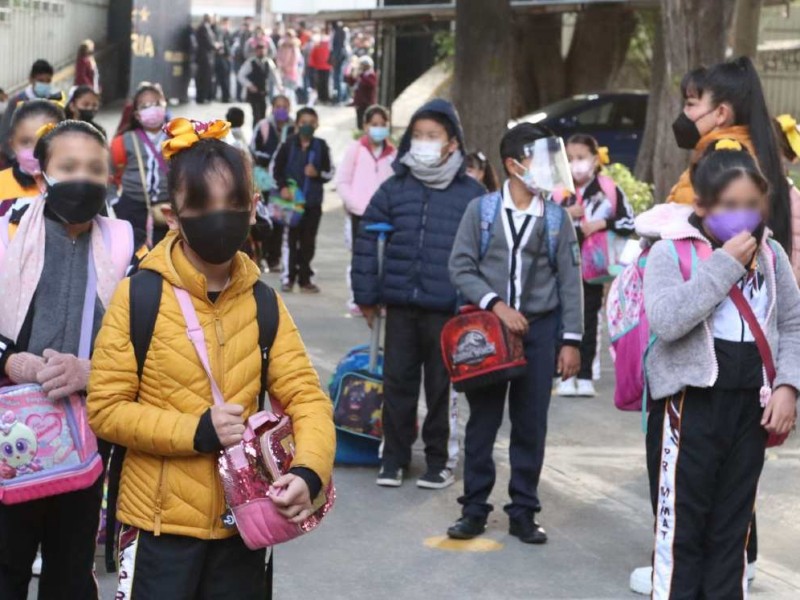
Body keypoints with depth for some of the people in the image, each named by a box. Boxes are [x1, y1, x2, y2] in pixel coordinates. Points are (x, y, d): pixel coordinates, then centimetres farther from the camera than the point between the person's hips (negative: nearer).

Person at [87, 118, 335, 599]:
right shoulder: (139, 296, -9)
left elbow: (307, 397, -2)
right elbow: (105, 407, -10)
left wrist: (309, 473, -21)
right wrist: (197, 431, -20)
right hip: (161, 524, -4)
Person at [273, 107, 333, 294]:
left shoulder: (321, 146, 1)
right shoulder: (289, 145, -1)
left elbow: (329, 173, 7)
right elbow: (277, 169, 5)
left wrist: (317, 173, -12)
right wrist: (282, 187, -9)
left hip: (313, 201, 1)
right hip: (292, 199, -1)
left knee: (308, 241, 5)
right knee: (293, 239, 1)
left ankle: (304, 279, 12)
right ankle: (290, 276, 9)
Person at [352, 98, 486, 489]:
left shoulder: (472, 194, -1)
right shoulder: (394, 188, 4)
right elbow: (367, 242, 6)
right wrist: (366, 296, 3)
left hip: (447, 310, -2)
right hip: (400, 306, 2)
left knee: (442, 386, 7)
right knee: (397, 383, 9)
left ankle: (439, 460, 20)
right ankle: (394, 457, 21)